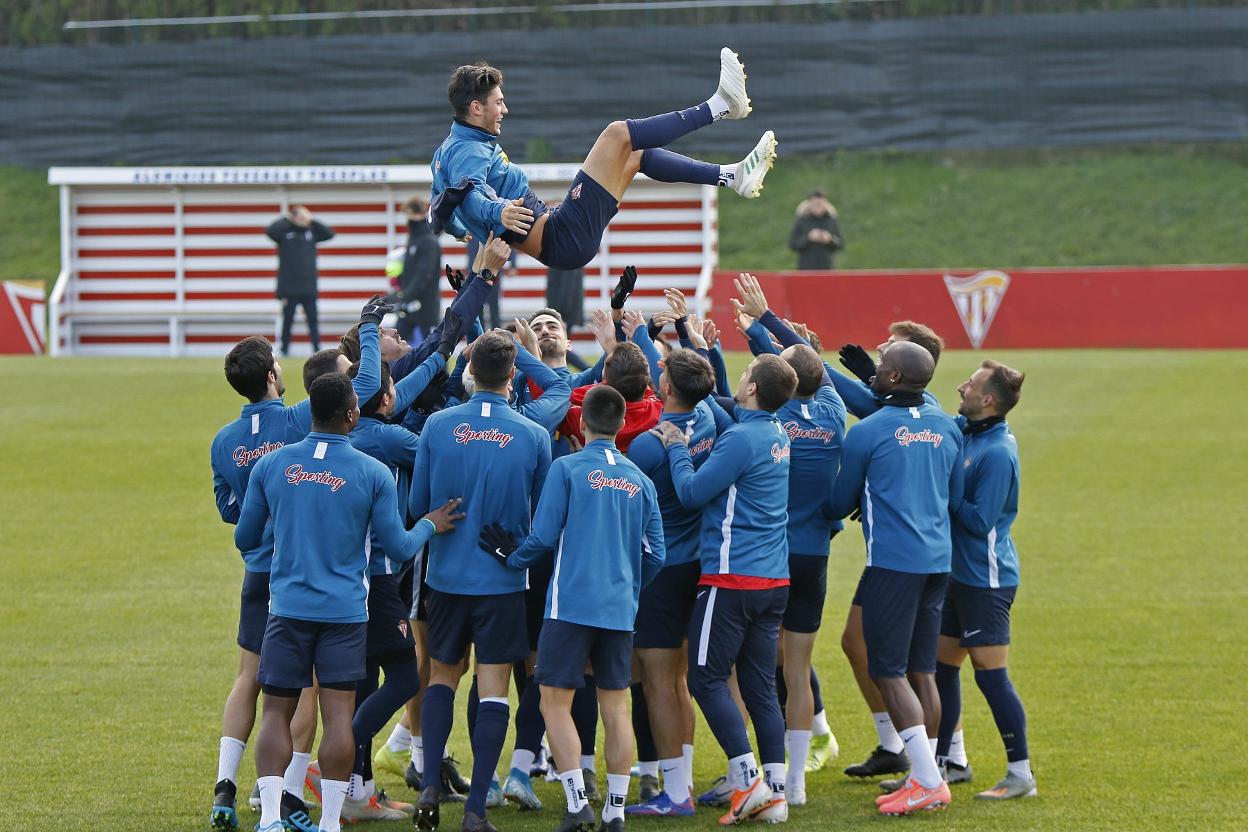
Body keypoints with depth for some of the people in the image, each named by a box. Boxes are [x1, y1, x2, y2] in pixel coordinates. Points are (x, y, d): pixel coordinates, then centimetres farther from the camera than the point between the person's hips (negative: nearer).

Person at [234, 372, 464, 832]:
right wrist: (429, 526, 21)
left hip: (288, 607, 1)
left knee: (276, 712, 5)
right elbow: (398, 547, 1)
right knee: (338, 715, 1)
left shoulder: (271, 465, -1)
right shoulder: (372, 473, -5)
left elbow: (245, 538, 9)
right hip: (345, 610, -1)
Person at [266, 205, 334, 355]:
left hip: (309, 287, 3)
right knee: (287, 321, 4)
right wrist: (286, 219, -9)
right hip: (289, 288, -3)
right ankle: (285, 350, 11)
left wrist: (312, 221, 1)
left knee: (313, 320, 2)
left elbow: (330, 234, 5)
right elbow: (270, 230, -18)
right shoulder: (285, 232, -2)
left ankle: (317, 349, 3)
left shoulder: (311, 232, 10)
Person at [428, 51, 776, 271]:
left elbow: (441, 213, 30)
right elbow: (471, 196, -33)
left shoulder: (450, 150, 17)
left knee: (635, 155, 19)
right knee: (619, 134, -13)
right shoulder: (469, 152, -13)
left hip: (555, 242, 11)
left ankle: (732, 176, 13)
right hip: (565, 239, -11)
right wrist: (498, 212, -54)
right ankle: (719, 105, -8)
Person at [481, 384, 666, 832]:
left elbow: (544, 537, -9)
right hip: (620, 610, 5)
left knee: (555, 701, 0)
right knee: (615, 706, 8)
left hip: (572, 604, -5)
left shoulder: (567, 468, -6)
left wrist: (513, 557, 10)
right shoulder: (640, 481, 8)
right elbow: (654, 555, 11)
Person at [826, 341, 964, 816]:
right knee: (922, 672, 11)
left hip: (893, 560, -7)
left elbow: (839, 504, 2)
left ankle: (928, 781, -11)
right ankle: (923, 778, 13)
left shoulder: (868, 433, -9)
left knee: (888, 671, -4)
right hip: (937, 559, 7)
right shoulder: (946, 428, 8)